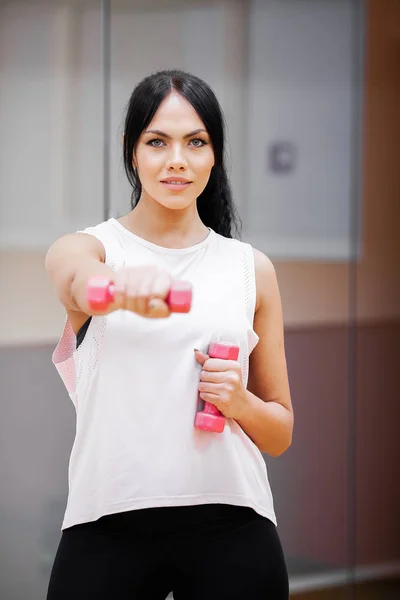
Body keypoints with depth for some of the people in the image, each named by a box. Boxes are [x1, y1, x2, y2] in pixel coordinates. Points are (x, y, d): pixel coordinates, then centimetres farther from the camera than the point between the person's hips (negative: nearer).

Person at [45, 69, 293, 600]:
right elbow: (81, 282, -24)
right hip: (108, 526, -2)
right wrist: (126, 287, -47)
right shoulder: (84, 249, 3)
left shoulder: (251, 268, 10)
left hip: (231, 529, 2)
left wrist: (240, 402, -7)